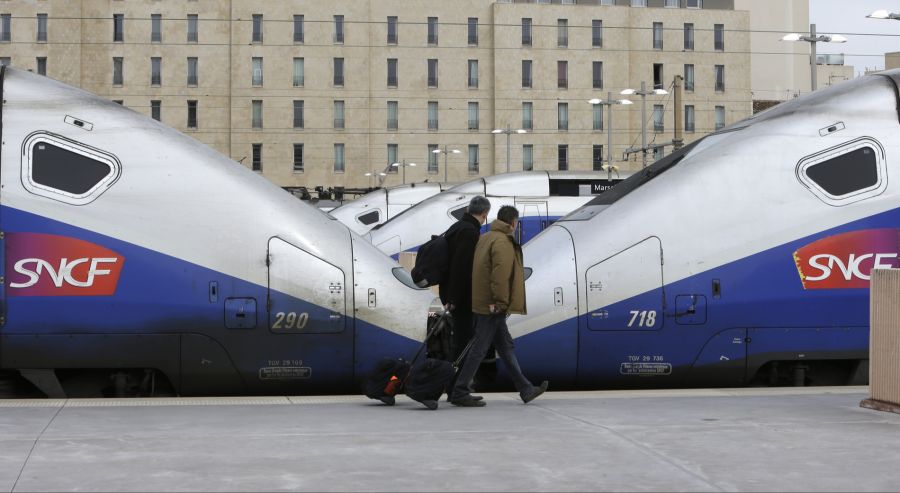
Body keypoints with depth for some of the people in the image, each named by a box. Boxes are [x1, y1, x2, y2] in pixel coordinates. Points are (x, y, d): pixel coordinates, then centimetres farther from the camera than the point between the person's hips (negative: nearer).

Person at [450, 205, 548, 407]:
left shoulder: (486, 238, 16)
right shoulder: (503, 243, -15)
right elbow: (500, 274, -25)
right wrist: (500, 302, -22)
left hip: (484, 304, 11)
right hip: (492, 306, -10)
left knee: (506, 346, 13)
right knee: (480, 348, -6)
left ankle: (525, 389, 19)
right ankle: (459, 392, -3)